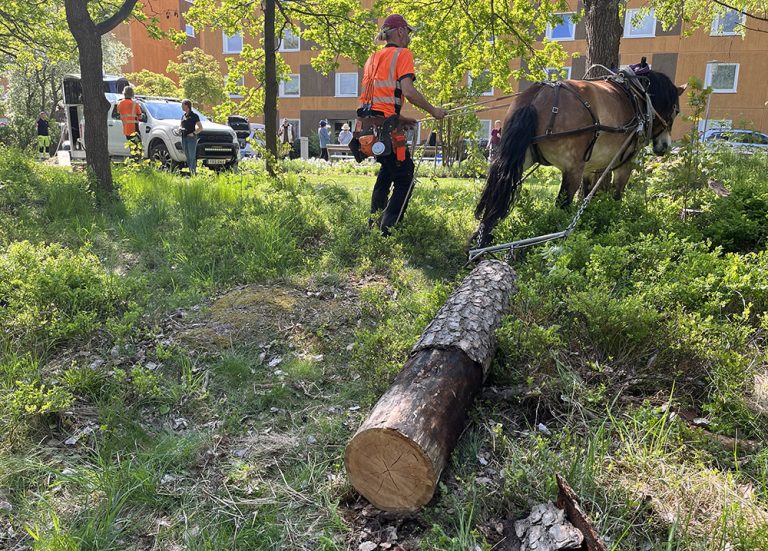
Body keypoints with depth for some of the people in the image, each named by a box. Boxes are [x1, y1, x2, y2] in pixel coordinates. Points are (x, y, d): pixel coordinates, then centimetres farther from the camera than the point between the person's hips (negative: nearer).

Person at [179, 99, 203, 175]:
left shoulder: (194, 115, -4)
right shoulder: (183, 116, 15)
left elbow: (200, 128, -7)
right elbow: (181, 126, 25)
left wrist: (193, 133, -16)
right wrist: (180, 129, 2)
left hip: (192, 138, -7)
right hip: (184, 138, 7)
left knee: (192, 157, -10)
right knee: (188, 158, 7)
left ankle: (193, 173, -11)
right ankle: (190, 173, 11)